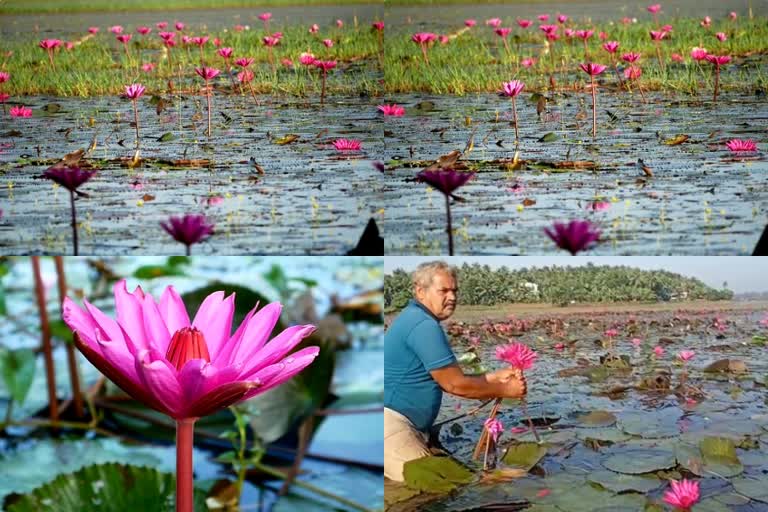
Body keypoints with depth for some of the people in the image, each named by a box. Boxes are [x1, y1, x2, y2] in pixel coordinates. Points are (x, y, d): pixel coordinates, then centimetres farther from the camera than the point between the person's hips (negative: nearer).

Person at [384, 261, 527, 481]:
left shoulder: (415, 319, 17)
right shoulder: (424, 325, -16)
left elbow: (449, 380, 17)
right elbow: (455, 385, -13)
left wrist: (496, 377, 9)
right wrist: (506, 390, -2)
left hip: (407, 425, 11)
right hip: (391, 421, -11)